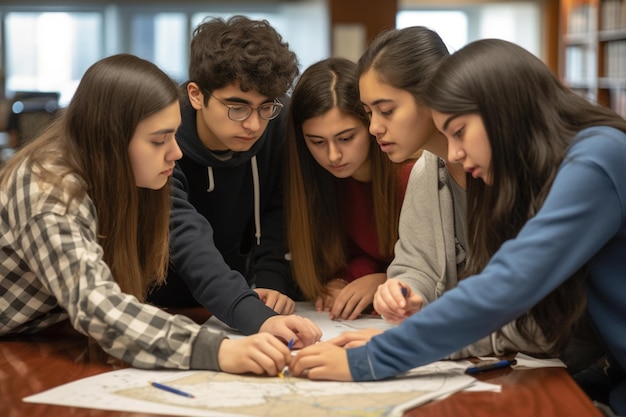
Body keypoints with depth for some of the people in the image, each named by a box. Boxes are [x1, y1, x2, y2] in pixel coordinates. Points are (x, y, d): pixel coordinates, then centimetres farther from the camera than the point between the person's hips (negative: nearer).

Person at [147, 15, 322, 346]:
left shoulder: (275, 125, -9)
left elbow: (275, 210, -1)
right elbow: (189, 245, -36)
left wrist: (271, 281, -19)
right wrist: (259, 318, -49)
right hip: (160, 311, -4)